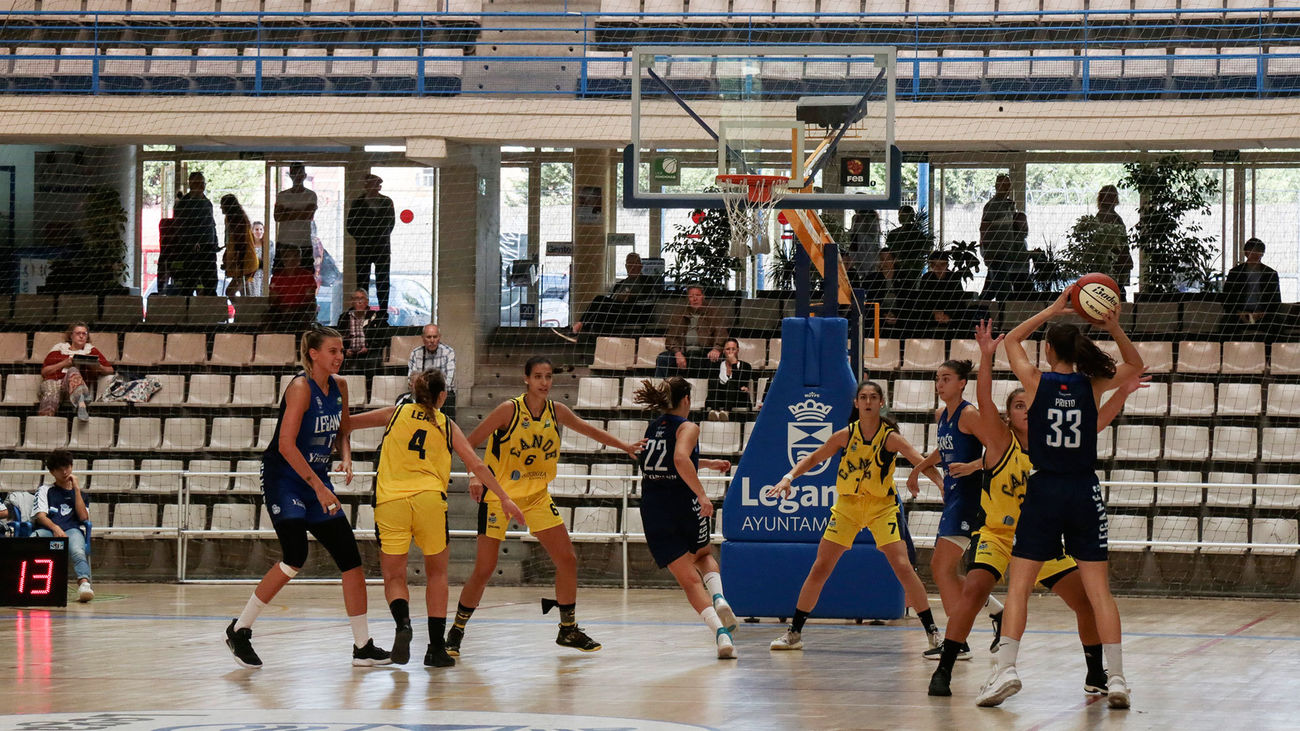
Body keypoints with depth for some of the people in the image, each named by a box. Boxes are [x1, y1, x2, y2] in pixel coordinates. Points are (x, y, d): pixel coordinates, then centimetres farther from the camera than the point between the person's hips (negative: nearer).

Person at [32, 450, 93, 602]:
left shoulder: (80, 494, 28)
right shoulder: (45, 490, 24)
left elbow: (83, 518, 9)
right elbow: (40, 515, 7)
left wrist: (76, 489, 9)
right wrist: (55, 528, -15)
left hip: (72, 530, 1)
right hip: (47, 530, -1)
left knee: (77, 551, -38)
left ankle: (84, 584, -64)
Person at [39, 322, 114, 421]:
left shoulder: (91, 350, 27)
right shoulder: (59, 348, 25)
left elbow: (110, 370, 22)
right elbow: (44, 371, 16)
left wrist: (98, 367, -1)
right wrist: (64, 363, 2)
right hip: (53, 381, 1)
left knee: (72, 371, -40)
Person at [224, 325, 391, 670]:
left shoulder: (338, 386, 6)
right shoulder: (301, 388, -17)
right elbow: (286, 444, -23)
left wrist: (345, 459, -1)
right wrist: (318, 486, -24)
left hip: (317, 479, 8)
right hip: (284, 477, -8)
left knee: (350, 558, 3)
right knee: (296, 557, -21)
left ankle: (363, 647, 9)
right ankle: (239, 630, -7)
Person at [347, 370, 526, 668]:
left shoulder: (396, 413, 16)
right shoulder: (447, 425, 15)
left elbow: (347, 423, 18)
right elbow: (476, 466, 11)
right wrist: (504, 498, 17)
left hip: (390, 501, 0)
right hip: (429, 498, 0)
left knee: (394, 577, 7)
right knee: (436, 574, 18)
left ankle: (403, 622, -25)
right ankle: (436, 648, 12)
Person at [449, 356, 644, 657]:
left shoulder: (556, 411, -1)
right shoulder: (510, 410, -16)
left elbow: (589, 430, 15)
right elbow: (469, 443, -12)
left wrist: (625, 446, 8)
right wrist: (475, 476, -26)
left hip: (537, 496, 5)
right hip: (499, 494, -5)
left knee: (567, 559, 1)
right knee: (484, 569, -7)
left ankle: (568, 630, 15)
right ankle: (456, 632, 8)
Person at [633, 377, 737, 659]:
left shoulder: (653, 428, 16)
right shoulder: (687, 428, -4)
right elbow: (681, 460, -24)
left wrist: (709, 464, 43)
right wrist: (702, 495, -22)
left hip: (653, 510, 3)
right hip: (684, 506, -3)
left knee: (689, 580, 0)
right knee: (704, 555, 28)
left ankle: (720, 631, -19)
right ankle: (719, 598, -1)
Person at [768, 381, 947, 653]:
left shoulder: (890, 437, -12)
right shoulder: (846, 435, -5)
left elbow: (923, 464, -19)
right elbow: (813, 459, 7)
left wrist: (943, 484, -36)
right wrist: (789, 477, -7)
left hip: (882, 507, -2)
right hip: (847, 505, 2)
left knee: (902, 566, -14)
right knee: (820, 568, -2)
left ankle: (933, 632, -5)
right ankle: (794, 633, 8)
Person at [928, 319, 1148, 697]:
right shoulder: (1001, 442, -11)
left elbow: (1097, 422, 1)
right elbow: (984, 402, -25)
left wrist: (1122, 393, -11)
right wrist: (986, 356, -37)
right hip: (998, 535, -4)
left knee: (1086, 601, -1)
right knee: (974, 589, -26)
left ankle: (1096, 675, 17)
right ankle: (943, 670, -18)